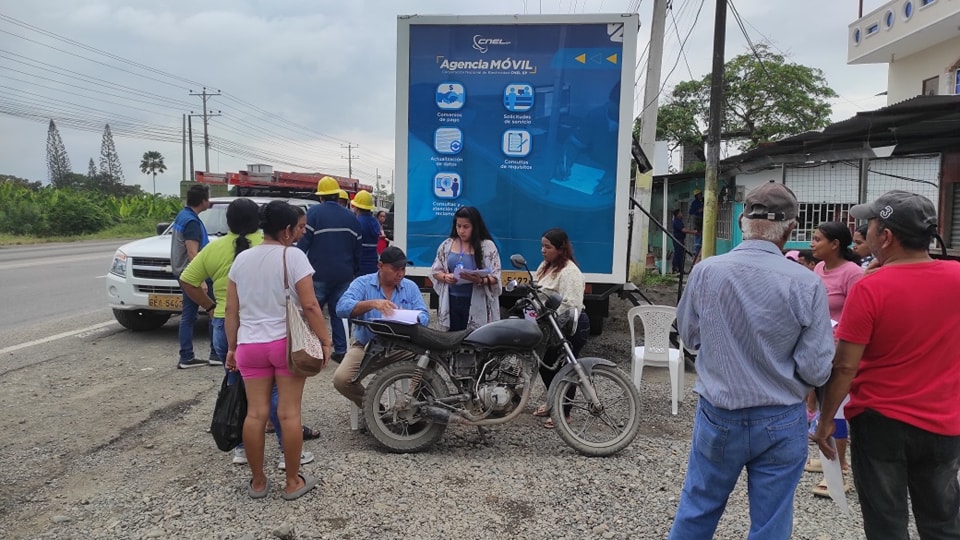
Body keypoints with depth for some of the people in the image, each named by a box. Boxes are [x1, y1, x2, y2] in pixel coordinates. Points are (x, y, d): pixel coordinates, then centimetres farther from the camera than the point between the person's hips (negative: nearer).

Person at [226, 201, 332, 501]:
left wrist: (232, 347, 15)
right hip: (287, 344, -4)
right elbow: (309, 305, -15)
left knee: (255, 413, 8)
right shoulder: (293, 256, -10)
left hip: (250, 346, 5)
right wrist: (325, 340, -7)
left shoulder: (241, 259, 6)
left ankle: (257, 482, 18)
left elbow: (231, 310, 8)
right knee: (289, 413, 2)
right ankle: (293, 482, 12)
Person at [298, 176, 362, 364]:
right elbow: (357, 249, 14)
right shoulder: (351, 217, 9)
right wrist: (356, 271, 22)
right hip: (344, 274, 4)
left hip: (319, 274, -4)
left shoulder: (314, 212, -7)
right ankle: (340, 351, 11)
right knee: (338, 312, 12)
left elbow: (303, 243, -11)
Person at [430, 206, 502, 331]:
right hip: (451, 301, 3)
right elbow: (435, 270, 11)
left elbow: (495, 277, -6)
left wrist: (480, 281, -26)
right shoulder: (447, 244, 7)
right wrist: (445, 277, -10)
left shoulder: (487, 246, -3)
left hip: (477, 304, -3)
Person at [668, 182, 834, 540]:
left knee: (696, 511, 18)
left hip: (717, 416, 2)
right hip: (781, 423, -1)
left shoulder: (705, 271, -10)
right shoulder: (807, 284, -16)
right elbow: (816, 370, -12)